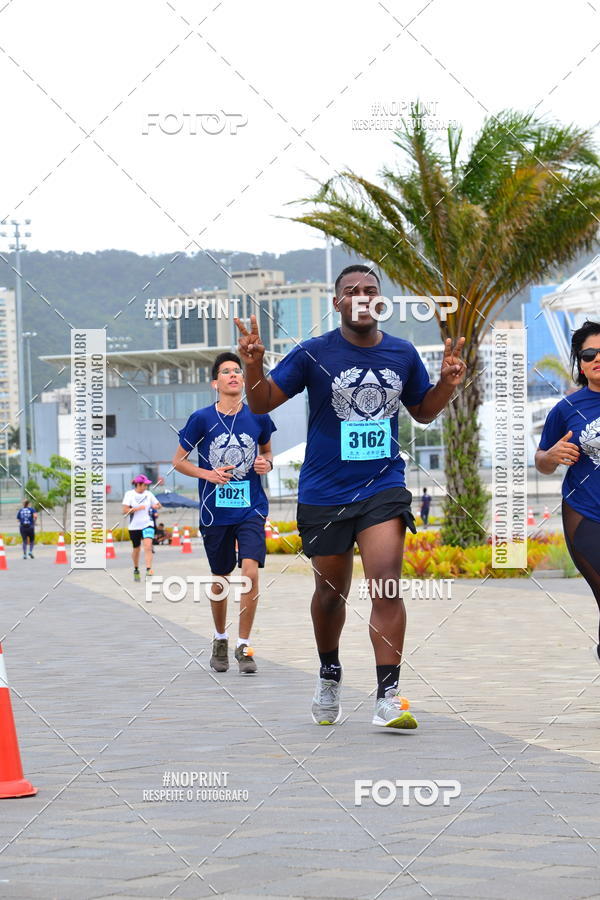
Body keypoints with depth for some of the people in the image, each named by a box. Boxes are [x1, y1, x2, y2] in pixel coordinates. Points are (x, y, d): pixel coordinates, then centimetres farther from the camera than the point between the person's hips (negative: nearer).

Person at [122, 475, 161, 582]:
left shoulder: (148, 494, 4)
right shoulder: (129, 494, -5)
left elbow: (158, 505, 15)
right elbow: (125, 511, -10)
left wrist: (156, 506, -8)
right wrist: (138, 508, -21)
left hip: (147, 525, 1)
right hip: (134, 526, -1)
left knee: (148, 546, -20)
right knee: (136, 549, 11)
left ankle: (149, 570, -25)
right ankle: (136, 570, 33)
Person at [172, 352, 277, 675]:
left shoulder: (258, 417, 0)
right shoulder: (201, 419, -4)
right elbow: (179, 460, 4)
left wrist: (267, 463, -4)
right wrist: (208, 474, -12)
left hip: (251, 508, 0)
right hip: (215, 511, 0)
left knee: (251, 572, -16)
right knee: (220, 580, 11)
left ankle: (243, 646, -5)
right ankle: (220, 639, 34)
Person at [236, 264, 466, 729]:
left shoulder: (403, 354, 4)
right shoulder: (314, 353, -5)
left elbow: (423, 411, 19)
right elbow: (262, 403, -4)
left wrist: (447, 384, -1)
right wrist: (254, 366, -23)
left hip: (383, 486, 0)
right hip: (325, 493, 0)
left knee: (387, 586, -16)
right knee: (331, 591, 13)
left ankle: (389, 697, -16)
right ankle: (330, 676, 39)